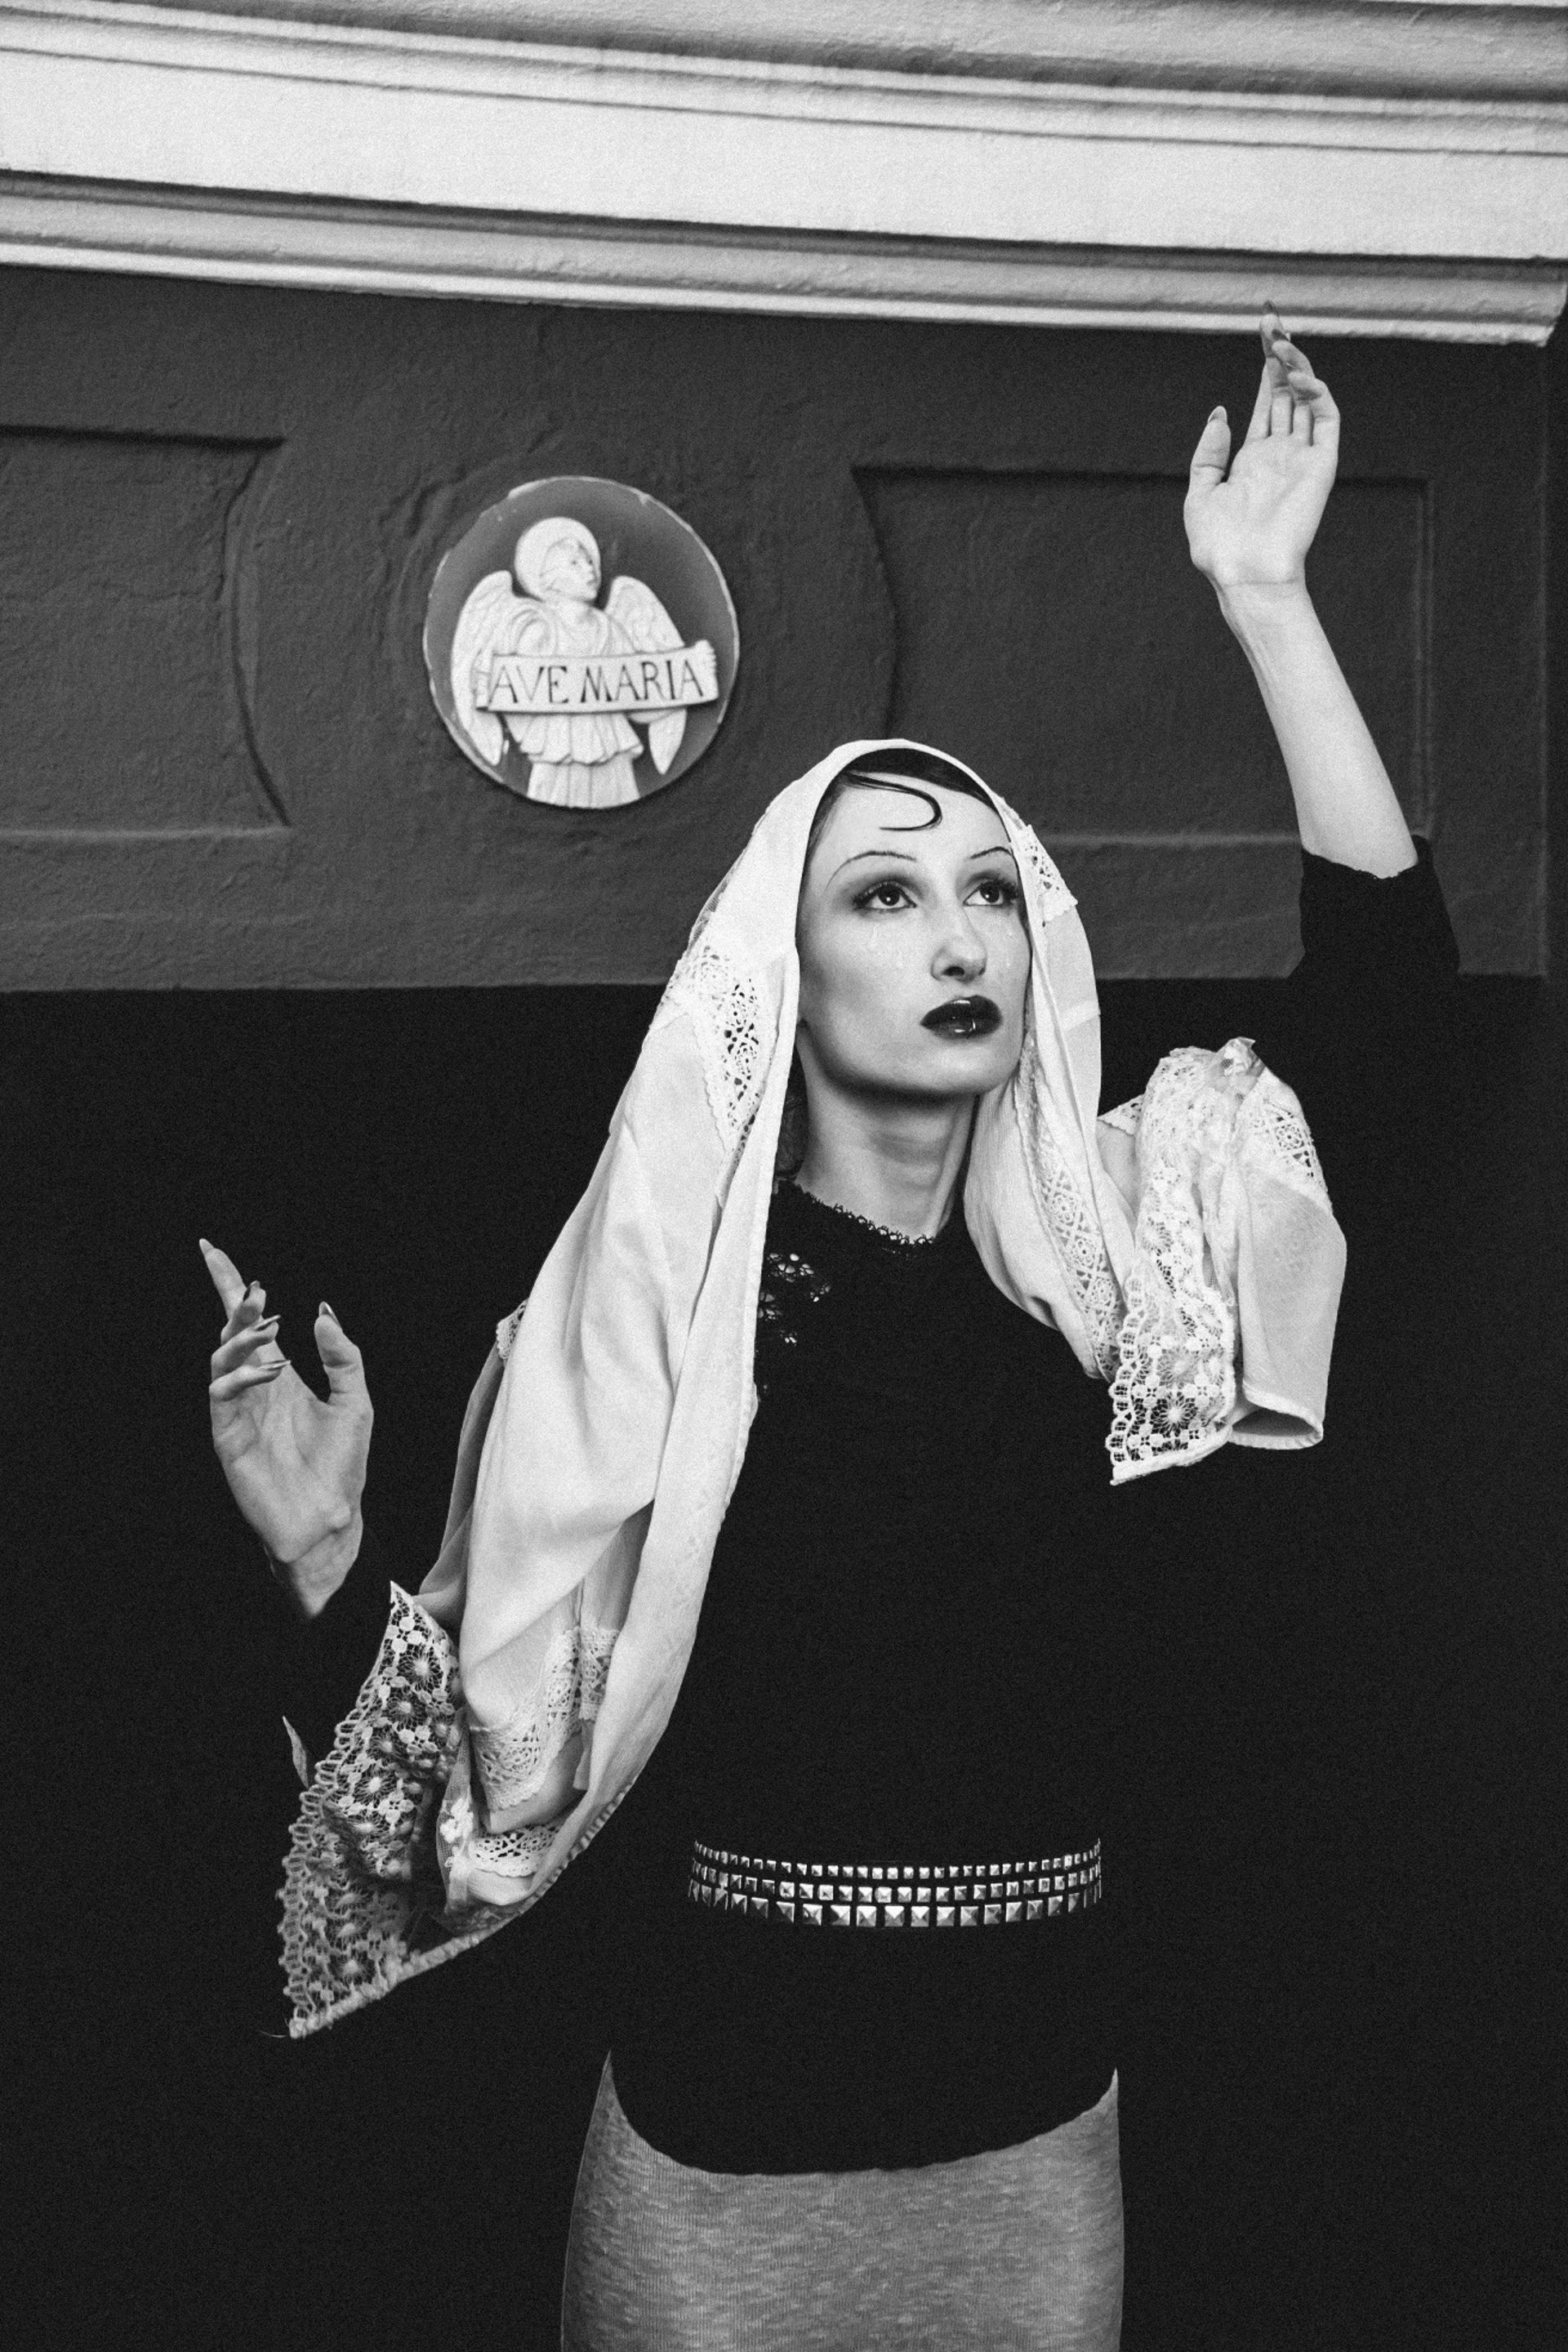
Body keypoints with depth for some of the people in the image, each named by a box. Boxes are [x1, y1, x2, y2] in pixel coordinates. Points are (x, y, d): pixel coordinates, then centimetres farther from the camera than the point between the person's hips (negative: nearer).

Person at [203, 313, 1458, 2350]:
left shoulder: (1098, 1250, -1)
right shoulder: (649, 1308, -11)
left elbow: (1388, 974, -7)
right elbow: (506, 1757, -9)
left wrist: (1264, 595, -11)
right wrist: (325, 1555, -26)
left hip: (1042, 2133, 3)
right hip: (724, 2159, -3)